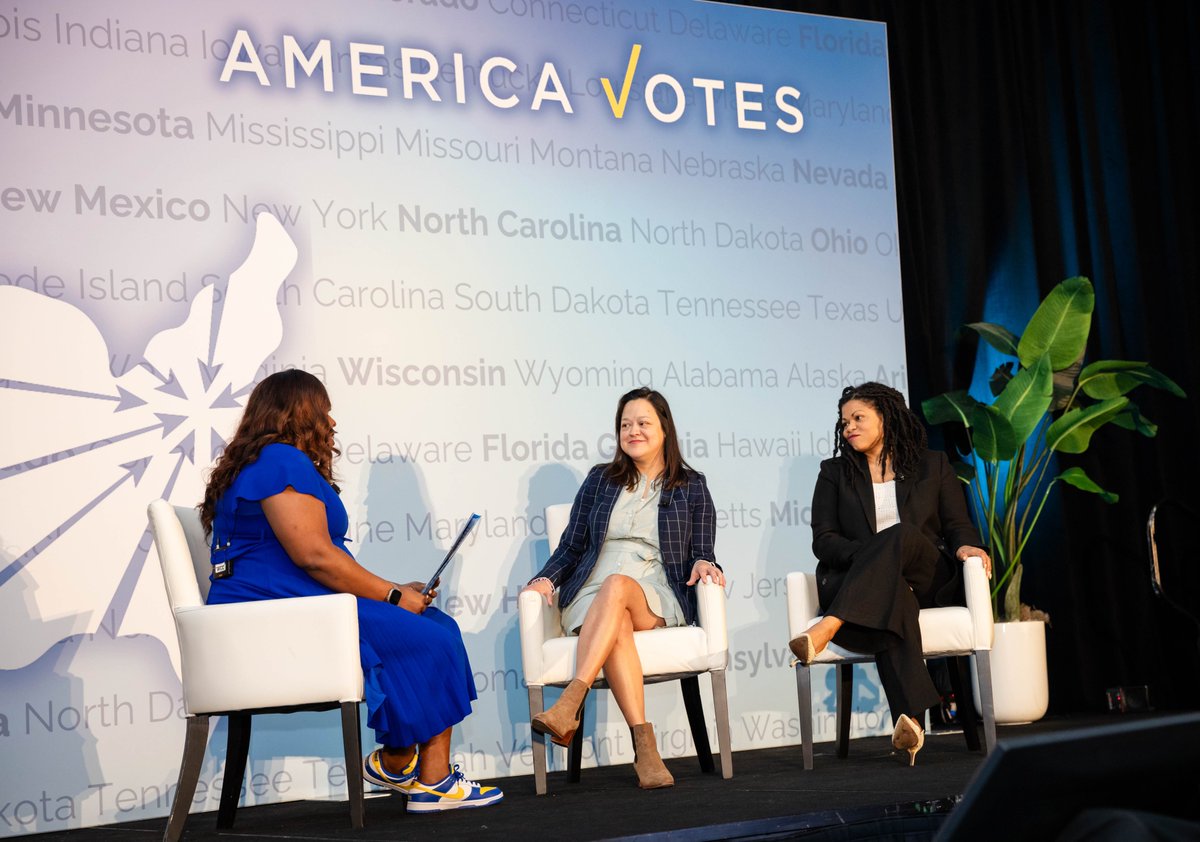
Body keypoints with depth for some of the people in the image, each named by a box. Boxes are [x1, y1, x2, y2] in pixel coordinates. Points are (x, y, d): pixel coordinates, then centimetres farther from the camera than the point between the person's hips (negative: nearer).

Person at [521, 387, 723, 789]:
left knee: (617, 586, -38)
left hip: (657, 599, -1)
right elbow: (571, 547, 16)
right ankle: (644, 744, -45)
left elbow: (703, 556, 12)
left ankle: (569, 704, -48)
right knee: (617, 626, -37)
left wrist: (703, 564, -12)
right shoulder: (601, 479, 18)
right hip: (591, 598, 1)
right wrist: (546, 579, -4)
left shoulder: (692, 487, 15)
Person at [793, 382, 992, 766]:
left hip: (926, 578, 1)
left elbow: (958, 524, 10)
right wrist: (868, 556, -15)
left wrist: (964, 546, -15)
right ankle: (910, 719, -55)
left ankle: (827, 628, -53)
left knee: (900, 533, -35)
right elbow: (823, 540, 5)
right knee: (891, 594, -40)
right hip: (855, 583, 0)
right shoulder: (834, 473, 16)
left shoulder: (933, 465, 17)